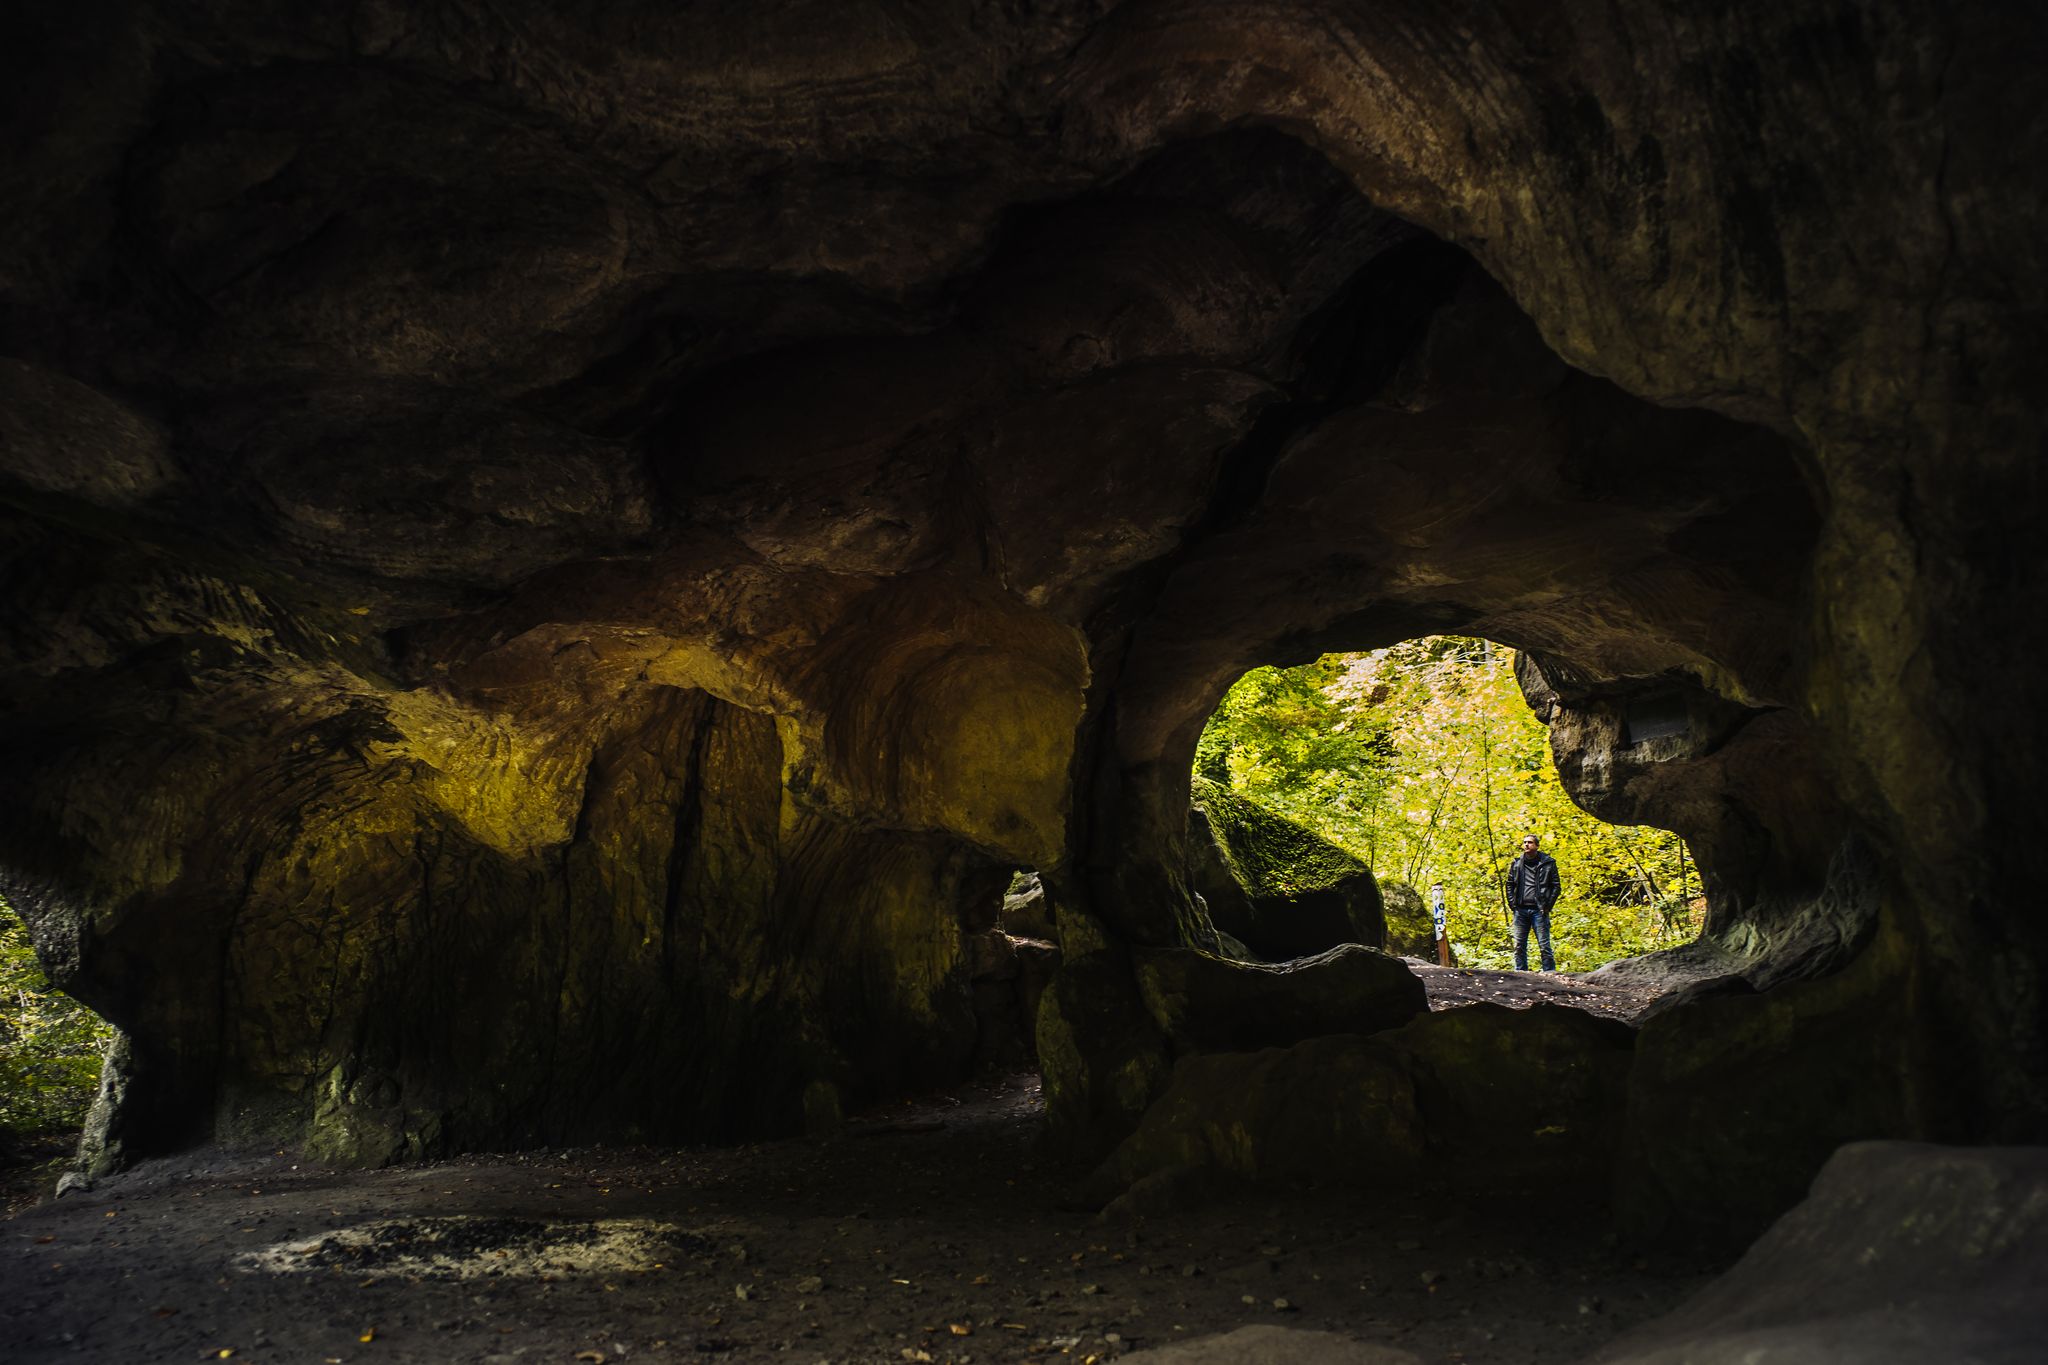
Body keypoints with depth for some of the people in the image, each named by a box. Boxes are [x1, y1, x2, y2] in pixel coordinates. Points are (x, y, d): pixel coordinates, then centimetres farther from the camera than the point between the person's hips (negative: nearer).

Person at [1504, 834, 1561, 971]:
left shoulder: (1548, 863, 3)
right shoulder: (1516, 863, 11)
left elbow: (1556, 886, 3)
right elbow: (1509, 885, 16)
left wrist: (1547, 906, -5)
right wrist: (1512, 904, 4)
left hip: (1539, 910, -3)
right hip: (1520, 910, 3)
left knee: (1544, 944, -4)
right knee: (1519, 945, 4)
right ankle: (1520, 972, 10)